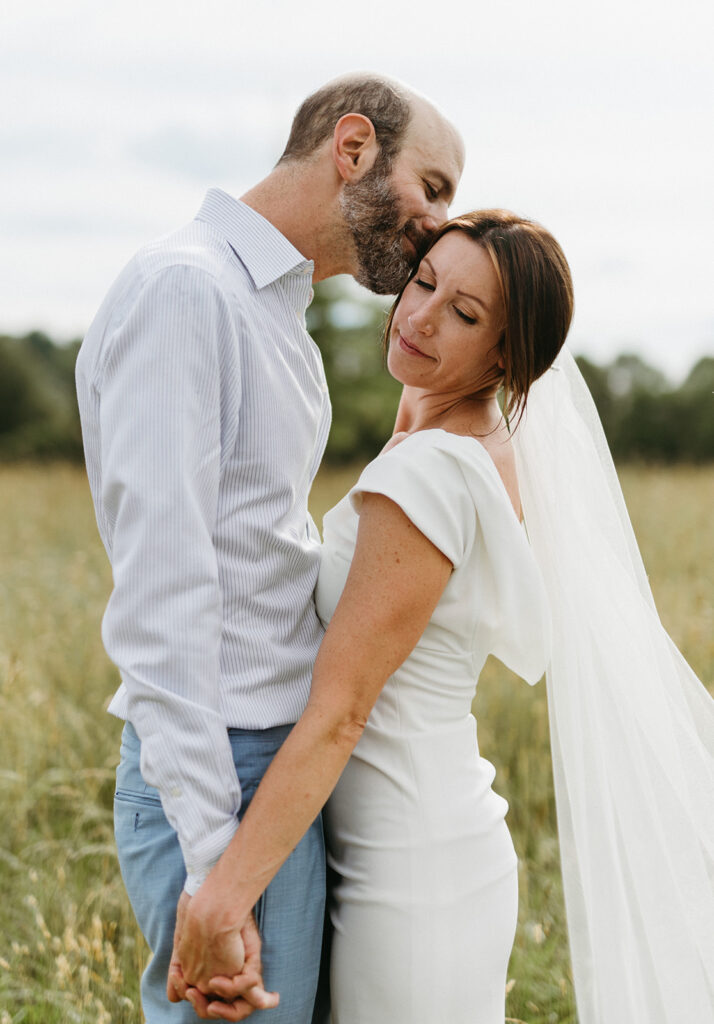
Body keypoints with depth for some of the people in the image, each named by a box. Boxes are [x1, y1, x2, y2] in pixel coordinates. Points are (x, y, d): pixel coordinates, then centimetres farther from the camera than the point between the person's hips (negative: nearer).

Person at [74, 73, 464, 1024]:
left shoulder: (280, 318, 18)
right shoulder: (182, 287, -14)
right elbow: (161, 589, -21)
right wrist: (210, 864, -24)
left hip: (284, 763, 10)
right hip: (225, 781, -10)